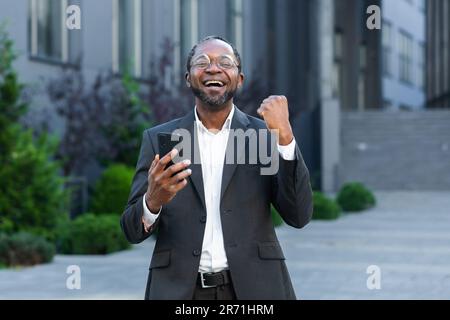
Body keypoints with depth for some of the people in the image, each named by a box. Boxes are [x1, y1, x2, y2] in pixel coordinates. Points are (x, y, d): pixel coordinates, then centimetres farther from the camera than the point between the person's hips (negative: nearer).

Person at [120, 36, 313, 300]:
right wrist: (153, 200, -21)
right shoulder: (158, 139, 2)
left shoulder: (265, 135, 1)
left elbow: (299, 216, -8)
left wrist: (285, 137, -17)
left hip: (253, 288, 0)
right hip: (178, 290, 0)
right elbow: (133, 231, 0)